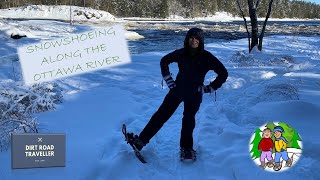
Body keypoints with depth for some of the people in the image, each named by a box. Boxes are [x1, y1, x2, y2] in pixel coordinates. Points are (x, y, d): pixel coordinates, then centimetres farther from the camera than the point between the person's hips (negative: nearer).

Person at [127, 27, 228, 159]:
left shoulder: (207, 57, -11)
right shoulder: (181, 53, -5)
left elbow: (223, 74, -5)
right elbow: (164, 61, 12)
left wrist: (210, 88, -7)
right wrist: (168, 79, 7)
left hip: (194, 94, -2)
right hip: (177, 89, 2)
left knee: (188, 119, -1)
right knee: (162, 114, -3)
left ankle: (186, 148, 18)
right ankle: (141, 140, -3)